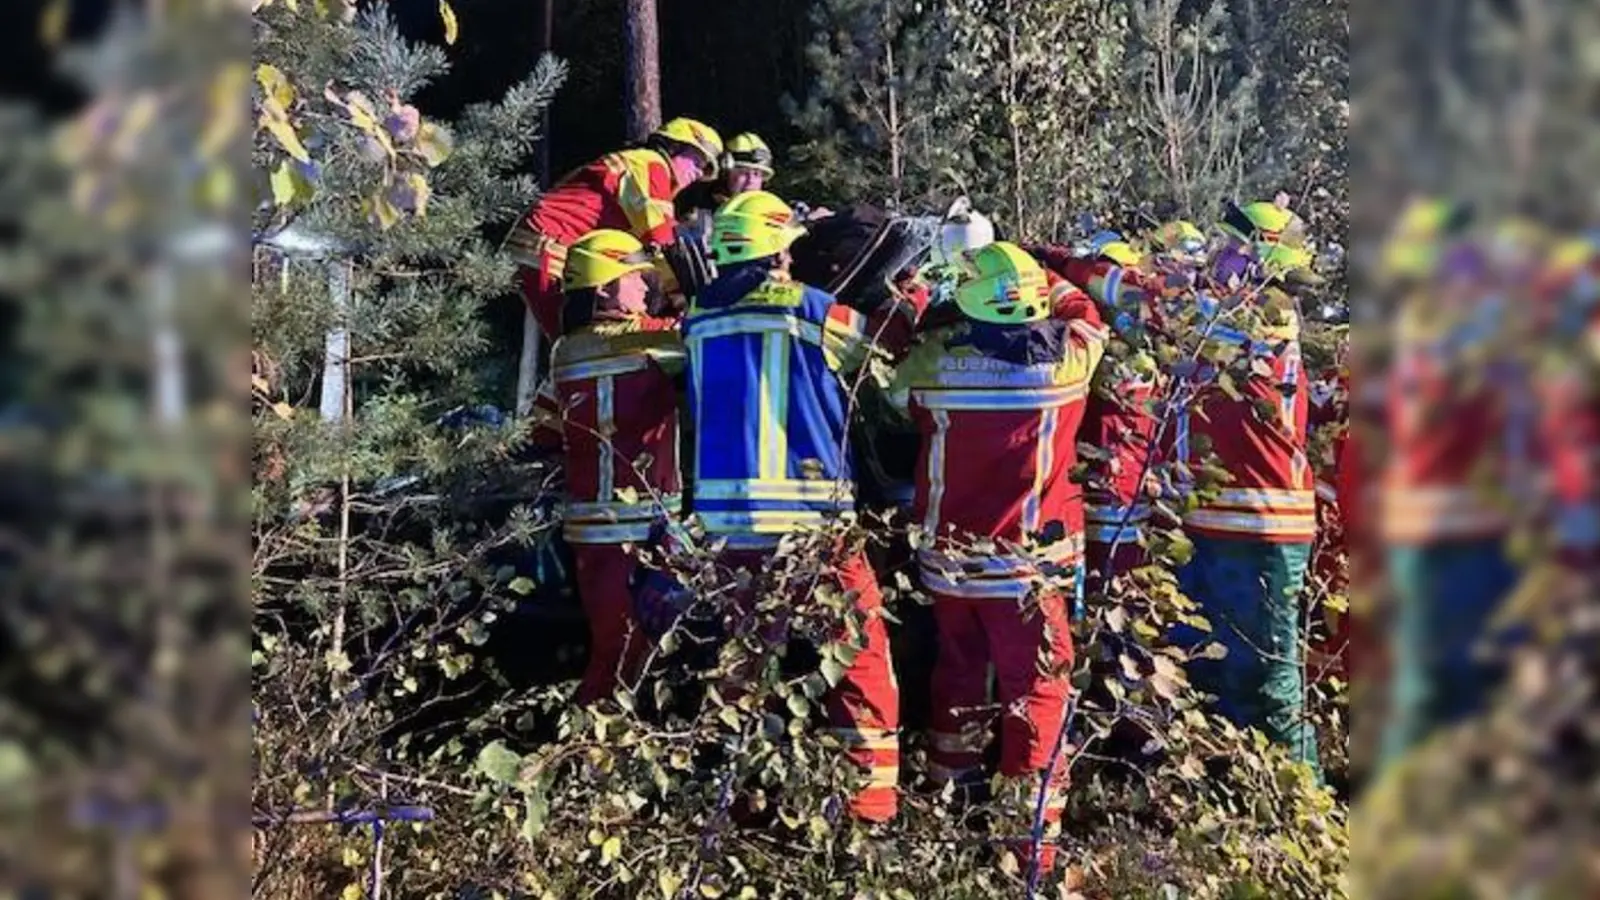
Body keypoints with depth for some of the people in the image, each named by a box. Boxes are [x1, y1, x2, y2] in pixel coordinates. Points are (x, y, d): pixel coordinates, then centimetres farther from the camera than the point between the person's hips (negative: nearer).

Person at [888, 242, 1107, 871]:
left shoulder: (932, 362, -12)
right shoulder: (1066, 360, -11)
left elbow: (898, 394, 11)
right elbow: (1084, 312, 11)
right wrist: (1033, 276, 20)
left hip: (947, 559, 3)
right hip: (1027, 566, -2)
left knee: (957, 676, 20)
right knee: (1035, 694, 7)